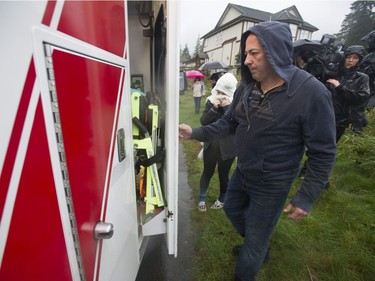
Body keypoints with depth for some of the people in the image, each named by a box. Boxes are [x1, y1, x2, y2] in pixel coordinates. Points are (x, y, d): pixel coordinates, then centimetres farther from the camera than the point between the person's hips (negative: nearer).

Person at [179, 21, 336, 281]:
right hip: (242, 173, 7)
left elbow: (323, 153, -16)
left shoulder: (312, 93, -23)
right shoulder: (246, 87, -5)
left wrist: (307, 197, -14)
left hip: (272, 185, -6)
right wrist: (195, 133, -10)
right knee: (232, 210, 29)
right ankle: (257, 246, 60)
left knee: (256, 242, 14)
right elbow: (228, 123, 3)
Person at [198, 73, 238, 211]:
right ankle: (202, 199, 32)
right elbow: (203, 121, -10)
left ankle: (221, 199, 37)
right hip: (210, 145, 2)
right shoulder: (211, 101, -1)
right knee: (207, 172, 13)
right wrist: (214, 107, -21)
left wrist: (227, 107, -24)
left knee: (223, 174, 12)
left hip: (227, 147, -2)